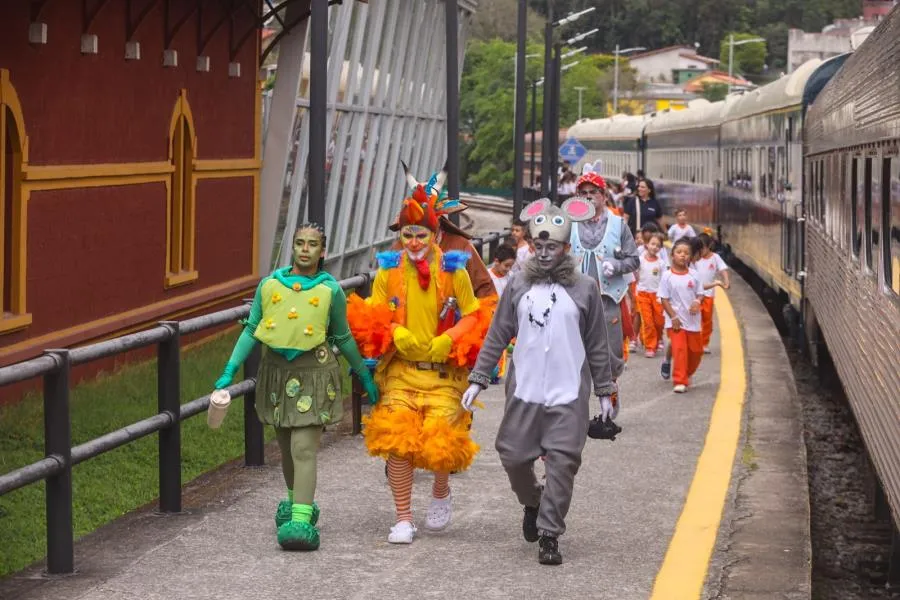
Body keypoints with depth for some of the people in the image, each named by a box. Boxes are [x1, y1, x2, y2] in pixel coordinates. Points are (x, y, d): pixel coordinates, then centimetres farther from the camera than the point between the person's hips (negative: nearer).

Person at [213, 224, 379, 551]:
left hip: (313, 371, -3)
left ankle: (301, 519, -14)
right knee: (286, 447, 15)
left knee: (304, 448, -11)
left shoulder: (330, 290, 0)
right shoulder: (269, 285, 4)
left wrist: (364, 375, 15)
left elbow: (343, 337, 11)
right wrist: (230, 370, 2)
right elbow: (251, 330, 8)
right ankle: (295, 500, 37)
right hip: (277, 370, 3)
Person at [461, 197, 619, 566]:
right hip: (523, 390, 2)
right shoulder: (518, 285, 5)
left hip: (569, 394, -2)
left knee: (562, 463, -6)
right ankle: (532, 504, 34)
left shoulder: (584, 288, 2)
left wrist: (605, 393, 8)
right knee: (513, 456, 4)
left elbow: (598, 345, 7)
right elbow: (497, 337, 7)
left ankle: (549, 535, 2)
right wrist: (478, 380, 2)